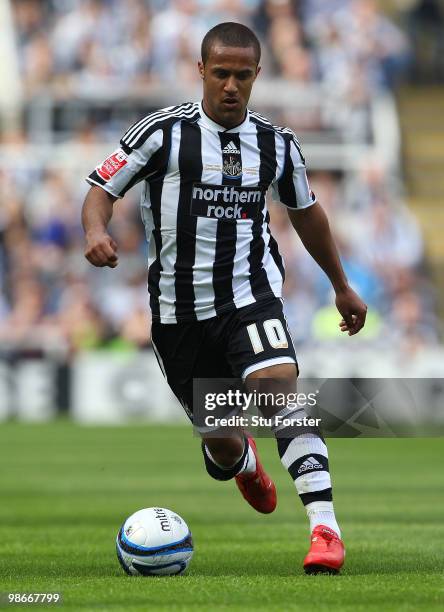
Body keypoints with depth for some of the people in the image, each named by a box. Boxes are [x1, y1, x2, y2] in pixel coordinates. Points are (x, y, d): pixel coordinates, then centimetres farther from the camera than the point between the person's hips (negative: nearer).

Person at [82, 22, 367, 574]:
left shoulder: (277, 144, 4)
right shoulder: (164, 131, -6)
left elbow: (306, 213, 20)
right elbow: (101, 190, -3)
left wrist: (342, 287, 28)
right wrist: (96, 231, -26)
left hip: (251, 295, 0)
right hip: (178, 312, 0)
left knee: (279, 384, -29)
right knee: (221, 445, 7)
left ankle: (324, 527, -34)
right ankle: (242, 461, 49)